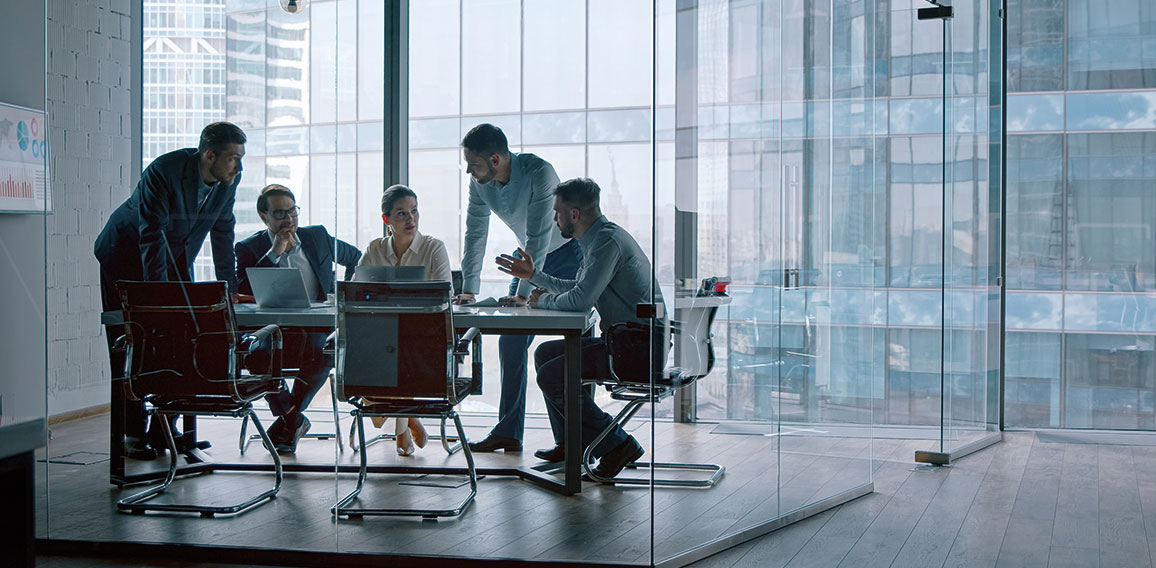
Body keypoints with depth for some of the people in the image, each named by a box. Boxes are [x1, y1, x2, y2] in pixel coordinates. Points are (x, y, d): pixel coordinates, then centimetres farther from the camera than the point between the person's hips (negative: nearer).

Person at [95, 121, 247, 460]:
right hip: (127, 253, -6)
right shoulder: (165, 172, -29)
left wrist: (230, 289, -2)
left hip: (175, 258, 6)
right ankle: (133, 434, 2)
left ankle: (164, 429, 5)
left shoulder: (229, 179, -11)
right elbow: (151, 235, -30)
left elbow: (223, 233, -1)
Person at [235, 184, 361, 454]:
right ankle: (295, 420, -9)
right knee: (253, 352, -35)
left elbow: (356, 258, 29)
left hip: (317, 331, 1)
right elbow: (243, 293, -11)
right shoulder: (249, 248, 6)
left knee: (325, 352, -35)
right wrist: (274, 253, -12)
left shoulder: (317, 237, 13)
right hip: (275, 333, -1)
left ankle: (288, 421, -10)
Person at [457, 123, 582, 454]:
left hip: (568, 255, -6)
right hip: (529, 257, 6)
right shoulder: (480, 184, -10)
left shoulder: (539, 173, -30)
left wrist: (523, 292, -32)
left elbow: (539, 237, -31)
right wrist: (468, 289, -9)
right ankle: (508, 432, 4)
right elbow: (475, 233, -3)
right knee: (510, 342, 0)